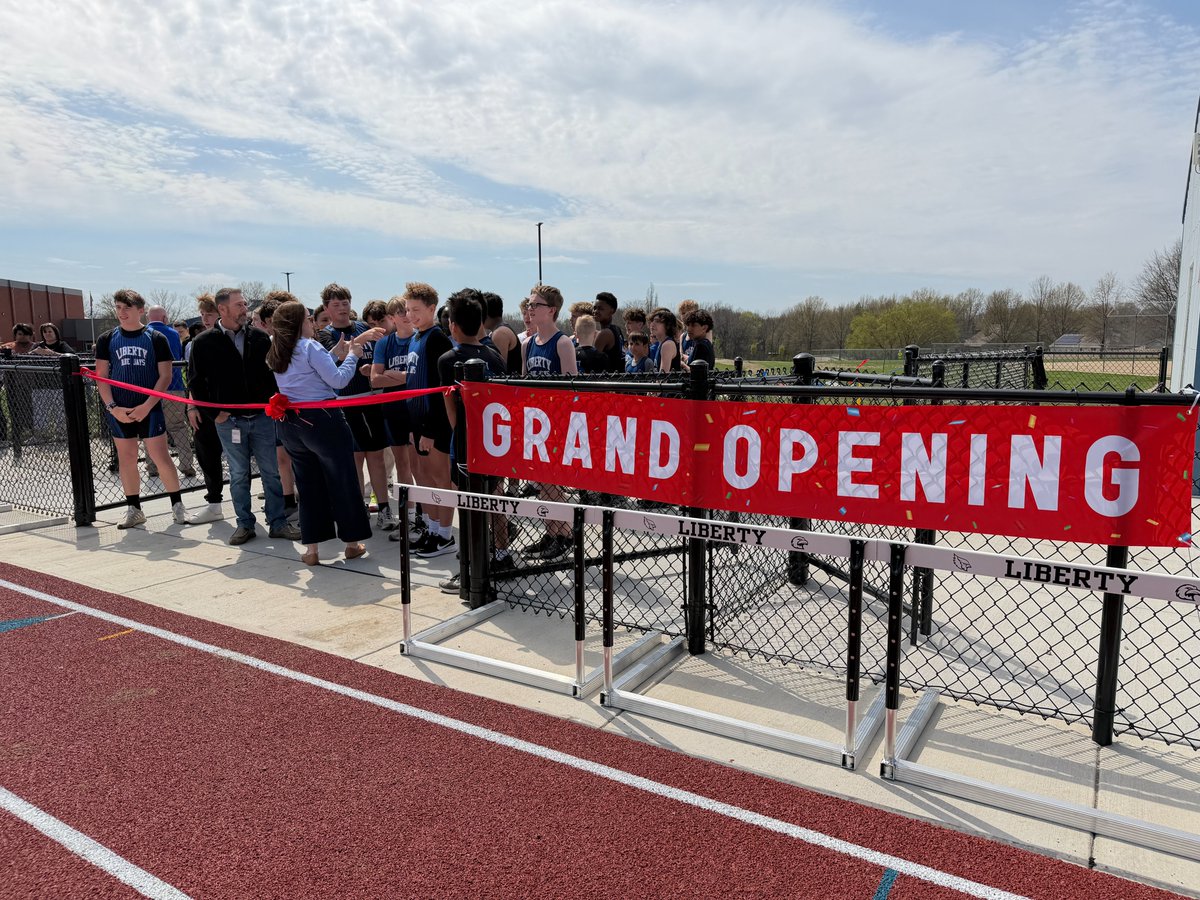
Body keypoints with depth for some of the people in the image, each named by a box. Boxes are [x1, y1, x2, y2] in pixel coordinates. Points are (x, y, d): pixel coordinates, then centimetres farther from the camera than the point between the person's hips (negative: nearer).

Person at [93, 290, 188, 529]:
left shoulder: (156, 339, 0)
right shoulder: (106, 340, 6)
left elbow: (165, 376, -3)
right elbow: (101, 377, 5)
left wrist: (146, 406, -12)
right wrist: (112, 407, -8)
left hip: (149, 409, -2)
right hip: (119, 411, 3)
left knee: (161, 457, -4)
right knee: (126, 459, 7)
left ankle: (177, 505, 6)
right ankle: (134, 510, 15)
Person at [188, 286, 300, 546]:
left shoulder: (259, 337, 4)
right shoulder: (204, 342, -2)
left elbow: (274, 372, 10)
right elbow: (195, 382, 2)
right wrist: (214, 414, -4)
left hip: (262, 417, 2)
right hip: (229, 420, -1)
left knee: (272, 472, 4)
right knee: (238, 476, 8)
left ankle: (278, 522, 13)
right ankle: (245, 524, 18)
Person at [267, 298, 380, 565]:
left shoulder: (276, 354, 11)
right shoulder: (310, 347, -12)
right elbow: (337, 380, -14)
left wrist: (335, 353, 14)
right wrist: (352, 355, -1)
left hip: (290, 425, 7)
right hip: (321, 421, -7)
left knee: (308, 485, 13)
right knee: (342, 481, 6)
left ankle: (311, 548, 14)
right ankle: (352, 542, 15)